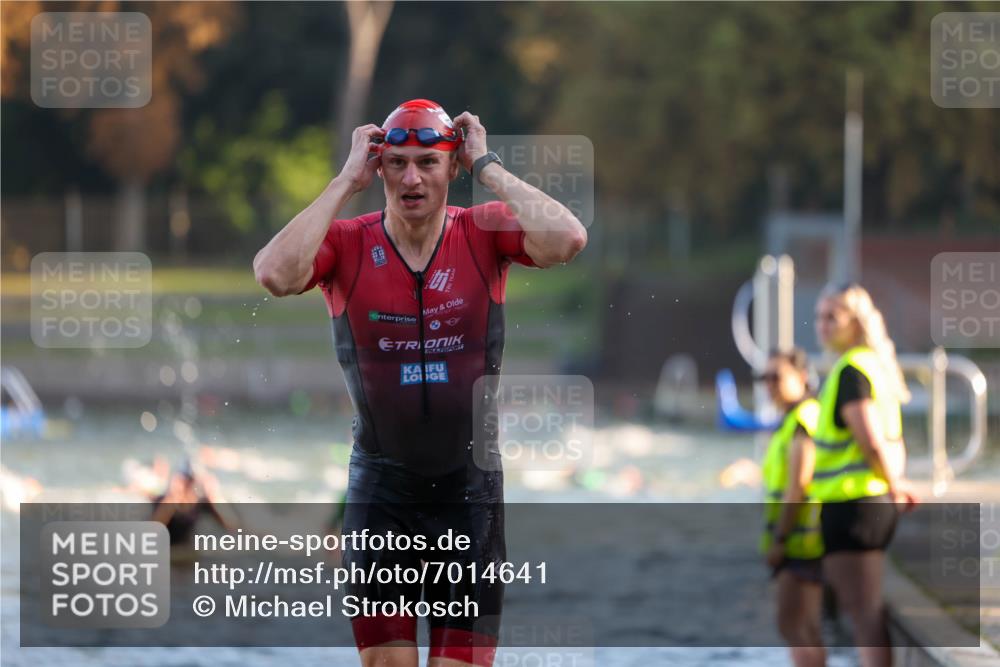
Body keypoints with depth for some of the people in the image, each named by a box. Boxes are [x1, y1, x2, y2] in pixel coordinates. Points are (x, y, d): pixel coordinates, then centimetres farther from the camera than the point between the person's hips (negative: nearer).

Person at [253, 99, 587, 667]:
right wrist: (348, 181, -17)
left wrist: (487, 166, -16)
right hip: (381, 487, 0)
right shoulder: (347, 243, -5)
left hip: (471, 488, 0)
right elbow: (276, 274, -25)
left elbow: (567, 240, -23)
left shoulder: (485, 233, -5)